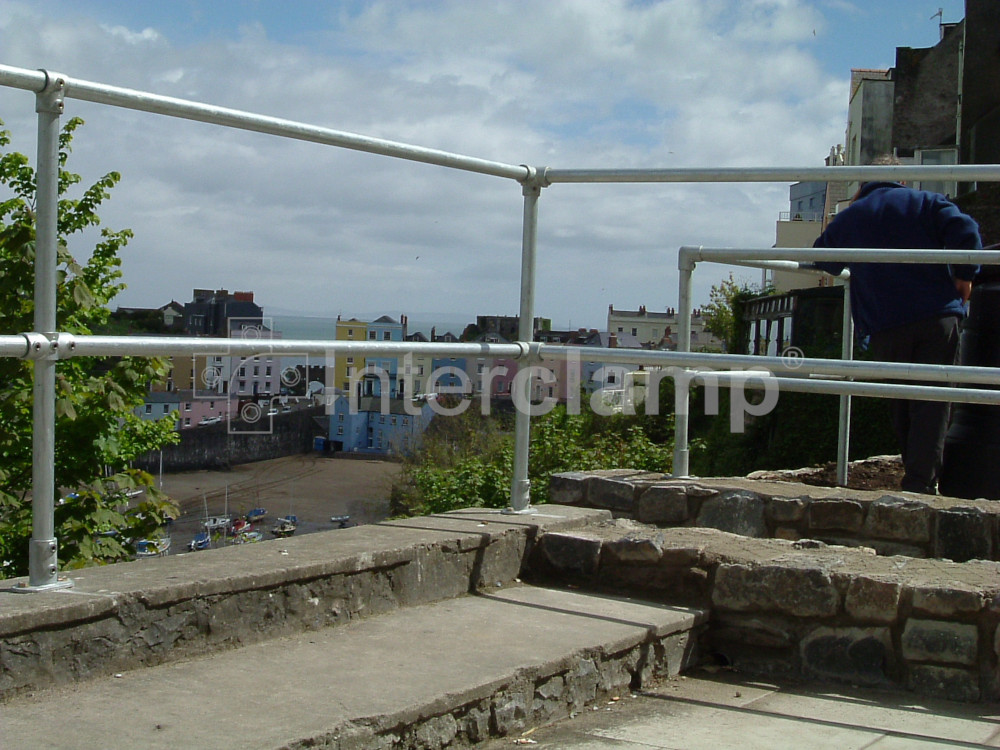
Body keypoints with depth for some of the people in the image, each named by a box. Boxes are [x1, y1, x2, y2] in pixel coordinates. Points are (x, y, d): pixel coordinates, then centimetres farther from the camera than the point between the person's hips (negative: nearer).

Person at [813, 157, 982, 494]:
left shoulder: (848, 218, 14)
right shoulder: (925, 202, 9)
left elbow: (822, 260, 26)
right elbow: (964, 230, -7)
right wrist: (964, 276, 5)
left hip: (884, 330, 2)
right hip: (938, 318, -2)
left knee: (902, 407, 13)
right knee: (933, 404, -5)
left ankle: (917, 476, 15)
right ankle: (921, 482, -14)